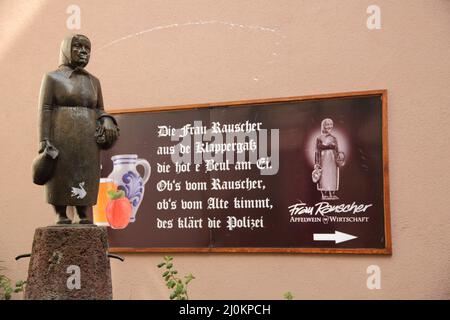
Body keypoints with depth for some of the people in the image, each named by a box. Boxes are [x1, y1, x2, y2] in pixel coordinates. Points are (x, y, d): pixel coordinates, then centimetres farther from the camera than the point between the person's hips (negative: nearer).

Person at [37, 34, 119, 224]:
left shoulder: (93, 81, 15)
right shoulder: (52, 78, 1)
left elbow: (99, 111, 17)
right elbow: (45, 110, -5)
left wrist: (106, 121, -6)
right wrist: (44, 141, -15)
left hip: (87, 140, 4)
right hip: (62, 137, -4)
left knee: (85, 181, 2)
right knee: (61, 178, -3)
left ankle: (84, 219, 8)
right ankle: (61, 217, 3)